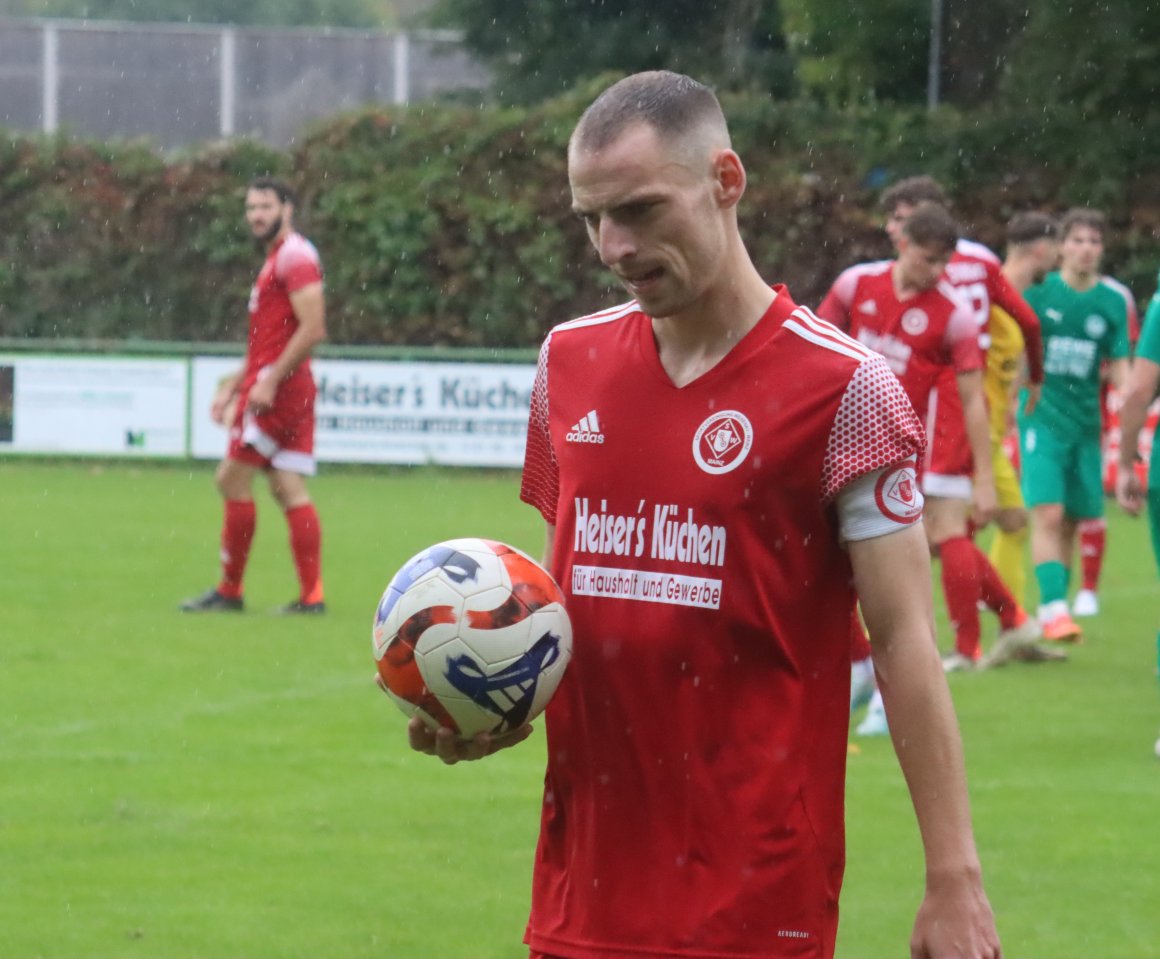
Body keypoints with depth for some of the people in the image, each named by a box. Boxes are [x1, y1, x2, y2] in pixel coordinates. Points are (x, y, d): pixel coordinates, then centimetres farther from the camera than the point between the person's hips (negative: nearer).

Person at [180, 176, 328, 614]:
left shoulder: (294, 255, -10)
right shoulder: (276, 260, 22)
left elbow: (312, 328, -20)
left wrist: (269, 381, -22)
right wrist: (233, 385, 24)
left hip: (276, 389, -10)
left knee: (233, 480, -6)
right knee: (289, 490, 5)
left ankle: (229, 591, -1)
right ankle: (311, 595, 2)